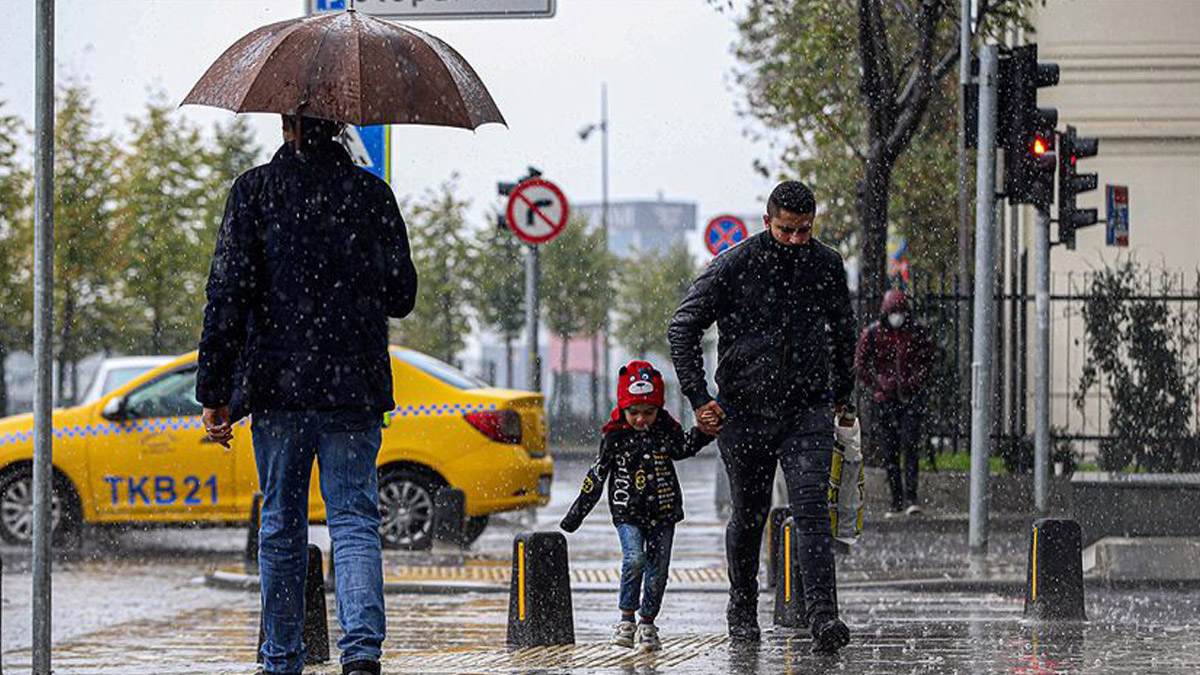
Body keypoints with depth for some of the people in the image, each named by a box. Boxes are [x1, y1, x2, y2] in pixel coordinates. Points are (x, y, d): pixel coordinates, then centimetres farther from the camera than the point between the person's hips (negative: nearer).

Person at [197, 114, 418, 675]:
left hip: (276, 386, 0)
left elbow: (227, 292, -5)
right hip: (353, 387, 0)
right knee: (355, 521, 0)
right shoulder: (370, 193, 2)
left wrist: (214, 391, -1)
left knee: (281, 527, 12)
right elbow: (401, 296, 6)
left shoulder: (254, 191, -1)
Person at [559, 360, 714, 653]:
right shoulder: (614, 436, -5)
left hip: (663, 511, 2)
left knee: (657, 568, 1)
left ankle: (647, 623, 16)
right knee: (634, 559, -22)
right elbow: (597, 475, 4)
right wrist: (577, 513, 7)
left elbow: (682, 449, 21)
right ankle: (626, 618, -7)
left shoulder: (667, 429, 0)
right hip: (628, 512, -2)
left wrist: (703, 432, 3)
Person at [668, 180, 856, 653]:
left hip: (808, 410, 1)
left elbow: (843, 330, 19)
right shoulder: (733, 267, -8)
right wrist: (698, 398, -11)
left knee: (811, 509, -14)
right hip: (744, 410, -1)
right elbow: (683, 327, -5)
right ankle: (742, 609, 31)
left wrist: (843, 394, 20)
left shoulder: (827, 265, 2)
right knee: (749, 514, 11)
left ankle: (823, 617, -22)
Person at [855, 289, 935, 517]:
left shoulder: (917, 331, 1)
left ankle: (911, 498, -12)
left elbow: (927, 360, 7)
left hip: (911, 397, -1)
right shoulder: (872, 333, 0)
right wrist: (875, 387, -5)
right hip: (884, 398, 1)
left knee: (910, 446, -11)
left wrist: (915, 383, -6)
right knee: (890, 451, 4)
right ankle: (897, 501, 9)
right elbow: (861, 363, 5)